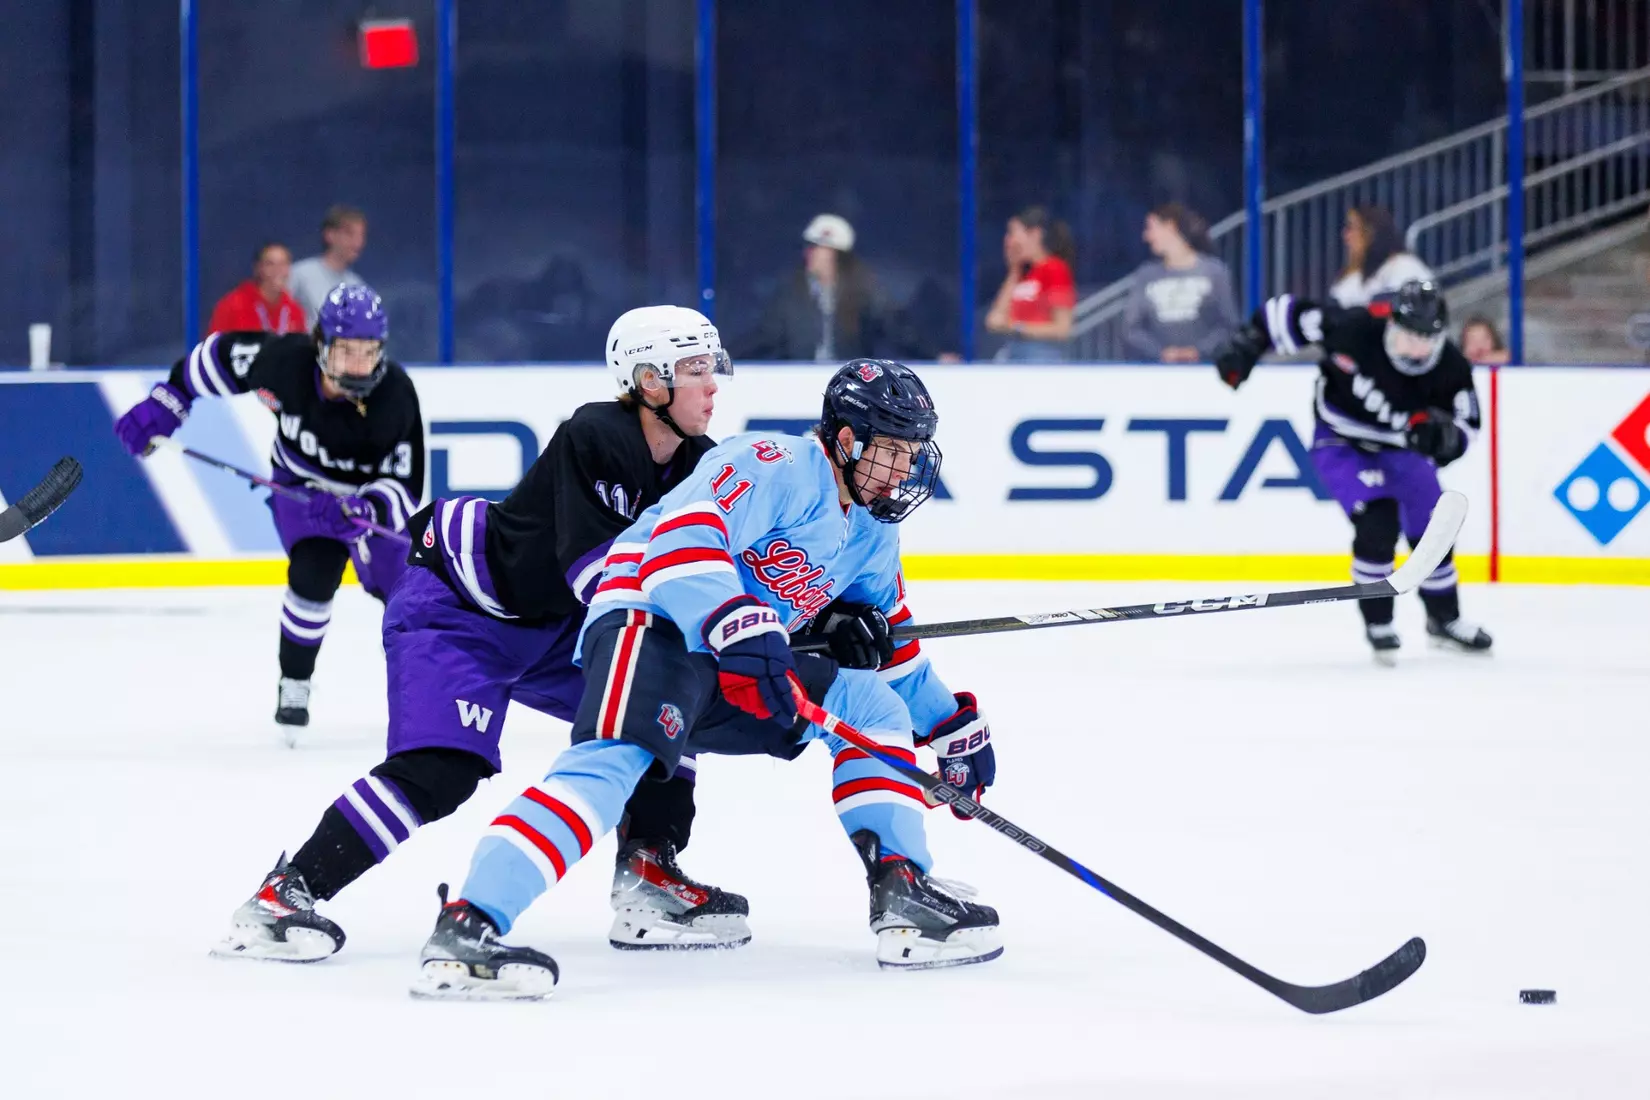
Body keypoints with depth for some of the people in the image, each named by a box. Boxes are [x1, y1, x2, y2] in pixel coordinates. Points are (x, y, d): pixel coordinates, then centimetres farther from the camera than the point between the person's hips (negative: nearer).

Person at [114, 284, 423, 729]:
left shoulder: (395, 397, -35)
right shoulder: (284, 359, -31)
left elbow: (404, 489, -32)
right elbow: (224, 352, -10)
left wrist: (367, 509, -52)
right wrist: (165, 402, -10)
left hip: (370, 491, 0)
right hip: (303, 484, 0)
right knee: (314, 573, -24)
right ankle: (293, 687, -5)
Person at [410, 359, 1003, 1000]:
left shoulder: (871, 534, 19)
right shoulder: (775, 467, -11)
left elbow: (893, 649, 33)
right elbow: (681, 536, -27)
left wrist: (954, 725, 28)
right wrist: (741, 628, -39)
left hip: (740, 667, 10)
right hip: (651, 625, -10)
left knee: (873, 705, 10)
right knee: (615, 760, -33)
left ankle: (901, 897, 3)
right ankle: (465, 930, -46)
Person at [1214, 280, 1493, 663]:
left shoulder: (1451, 371, -24)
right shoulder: (1354, 328, -32)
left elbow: (1464, 429, -17)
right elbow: (1291, 313, -20)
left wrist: (1441, 434, -39)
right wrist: (1247, 345, -22)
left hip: (1399, 447, 4)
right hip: (1341, 441, -4)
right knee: (1377, 524, -22)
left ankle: (1444, 620, 30)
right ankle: (1377, 623, -4)